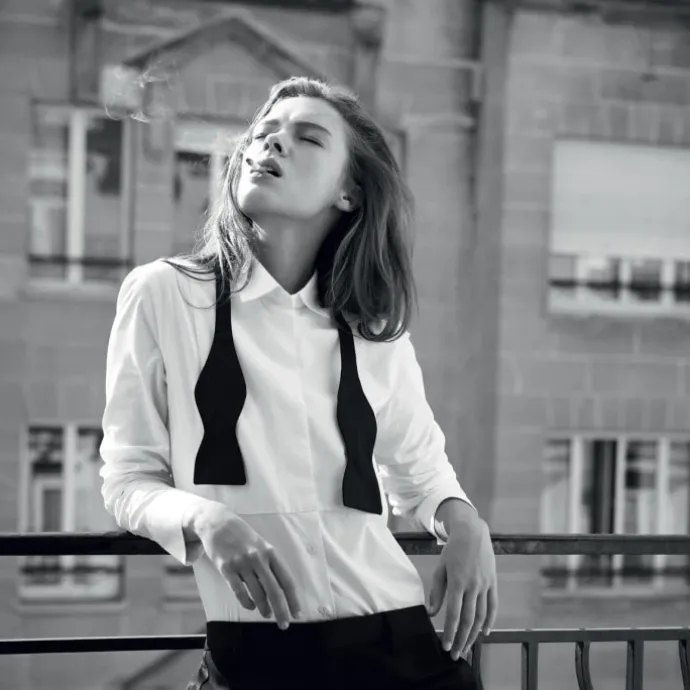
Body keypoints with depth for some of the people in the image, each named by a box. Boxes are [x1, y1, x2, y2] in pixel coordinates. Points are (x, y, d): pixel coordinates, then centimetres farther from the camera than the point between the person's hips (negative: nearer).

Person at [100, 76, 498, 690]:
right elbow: (131, 478, 2)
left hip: (402, 640, 3)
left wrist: (462, 520, 3)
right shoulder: (163, 294, 0)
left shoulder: (378, 336, 9)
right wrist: (207, 519, -18)